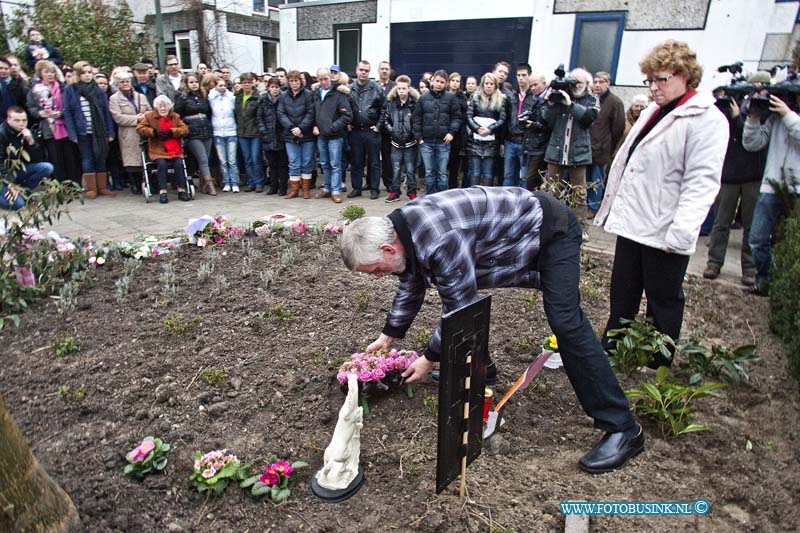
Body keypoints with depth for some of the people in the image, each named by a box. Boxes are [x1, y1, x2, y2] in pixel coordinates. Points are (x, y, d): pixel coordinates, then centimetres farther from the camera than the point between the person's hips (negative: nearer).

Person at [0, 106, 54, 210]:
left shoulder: (26, 133, -1)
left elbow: (37, 160, -6)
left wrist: (31, 142, -21)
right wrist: (10, 184, -25)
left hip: (18, 170, 6)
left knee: (47, 168, -15)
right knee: (17, 204, -26)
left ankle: (22, 191, -5)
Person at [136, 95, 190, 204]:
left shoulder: (175, 116, 15)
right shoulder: (149, 116, 11)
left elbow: (185, 128, 3)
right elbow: (139, 128, 3)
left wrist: (171, 132, -12)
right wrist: (154, 132, -13)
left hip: (175, 150, 1)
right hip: (158, 150, -1)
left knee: (179, 164, -26)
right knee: (162, 164, -29)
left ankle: (182, 190, -14)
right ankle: (162, 191, -23)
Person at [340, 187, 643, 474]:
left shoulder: (440, 242, -37)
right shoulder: (401, 230, -6)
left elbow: (460, 310, -27)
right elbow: (410, 288, 11)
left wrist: (429, 360, -13)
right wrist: (387, 337, 15)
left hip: (550, 230, -9)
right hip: (512, 231, 10)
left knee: (566, 323, -19)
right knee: (454, 289, 9)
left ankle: (622, 429, -10)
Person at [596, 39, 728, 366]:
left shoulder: (706, 119, -11)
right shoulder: (653, 112, 15)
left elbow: (702, 181, -18)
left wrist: (681, 232, -25)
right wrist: (611, 208, 18)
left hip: (664, 232, -7)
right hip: (632, 223, 8)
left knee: (663, 300, 9)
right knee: (622, 294, 17)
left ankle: (659, 364, 26)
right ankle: (610, 350, 33)